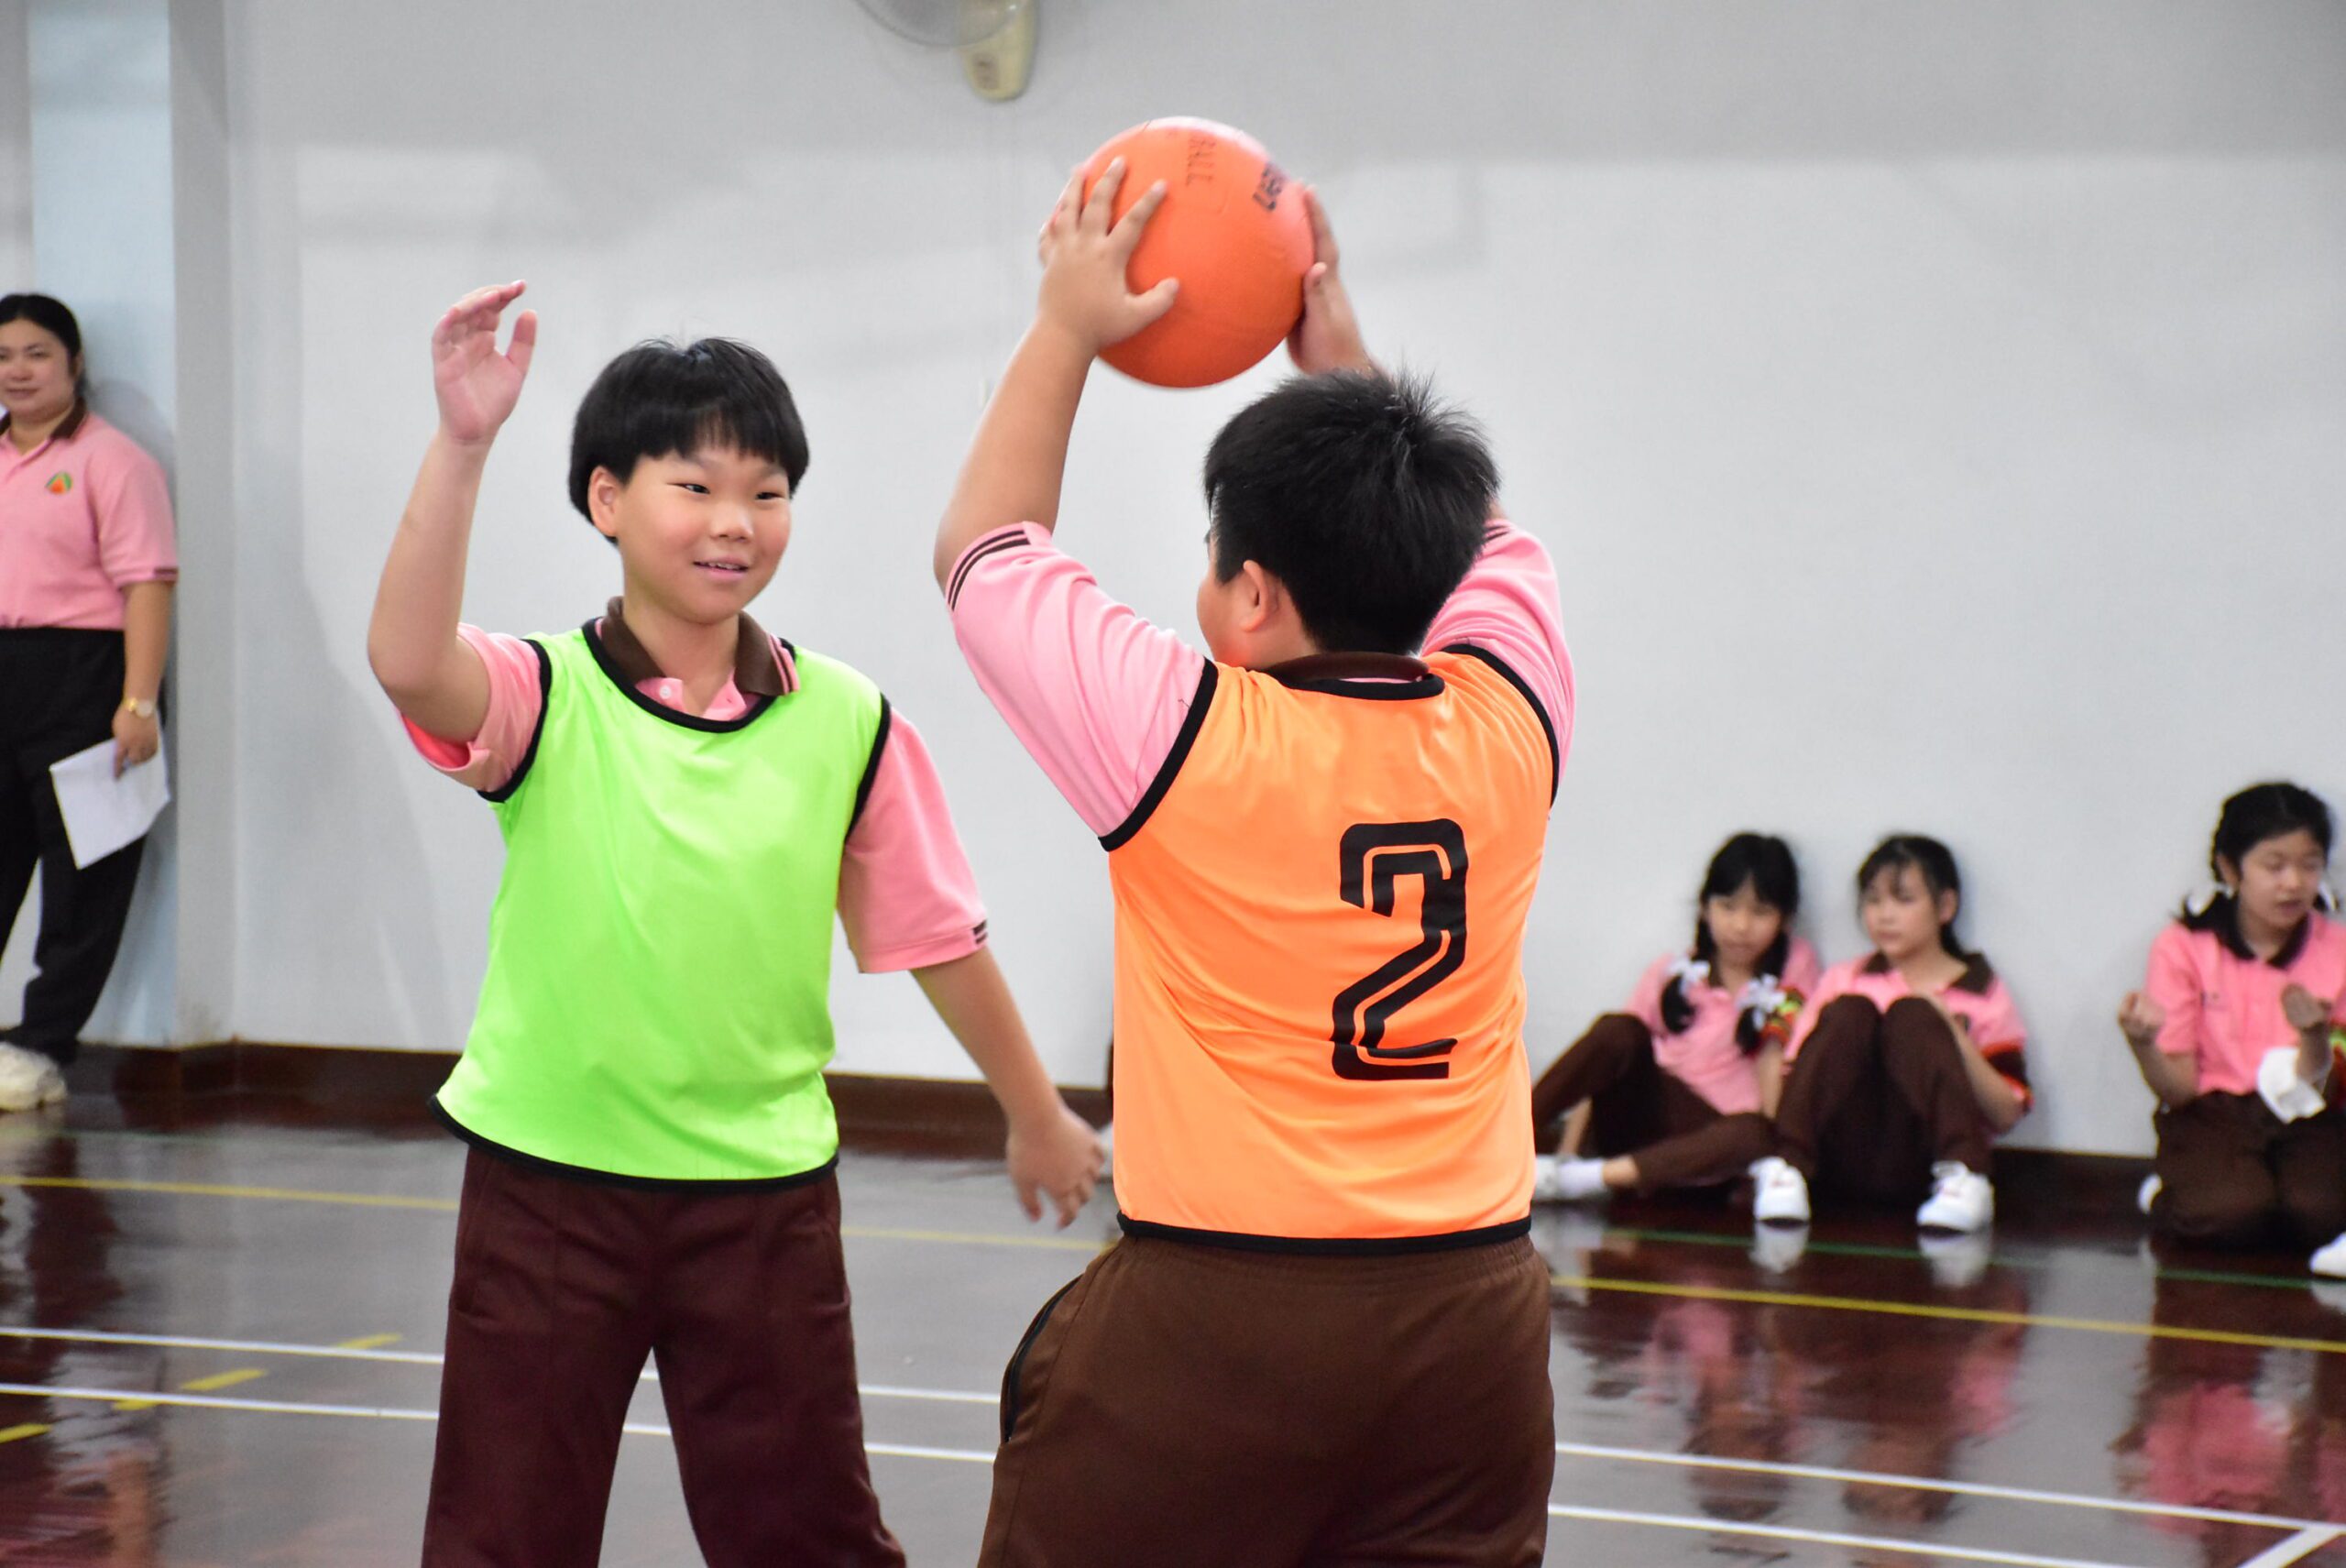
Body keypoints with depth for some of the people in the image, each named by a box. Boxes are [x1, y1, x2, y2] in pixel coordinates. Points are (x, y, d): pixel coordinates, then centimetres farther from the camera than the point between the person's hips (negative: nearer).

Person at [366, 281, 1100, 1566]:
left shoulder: (846, 724, -2)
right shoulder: (543, 694, -8)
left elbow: (934, 934, 8)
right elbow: (409, 663, -30)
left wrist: (1036, 1114, 15)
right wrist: (460, 445, -39)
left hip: (762, 1185, 1)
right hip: (549, 1177, -1)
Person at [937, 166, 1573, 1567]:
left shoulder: (1189, 739, -12)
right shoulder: (1509, 720, -1)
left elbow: (982, 549, 6)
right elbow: (1468, 535, 23)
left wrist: (1069, 327, 14)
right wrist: (1338, 351, 26)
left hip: (1211, 1310, -4)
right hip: (1471, 1311, 5)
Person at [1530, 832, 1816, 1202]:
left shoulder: (1794, 966, 7)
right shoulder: (1672, 972, 10)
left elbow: (1774, 1060, -3)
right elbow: (1604, 1073, 5)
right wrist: (1569, 1148, -6)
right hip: (1640, 1117, 2)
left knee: (1755, 1135, -37)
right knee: (1618, 1031, -25)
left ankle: (1581, 1178, -43)